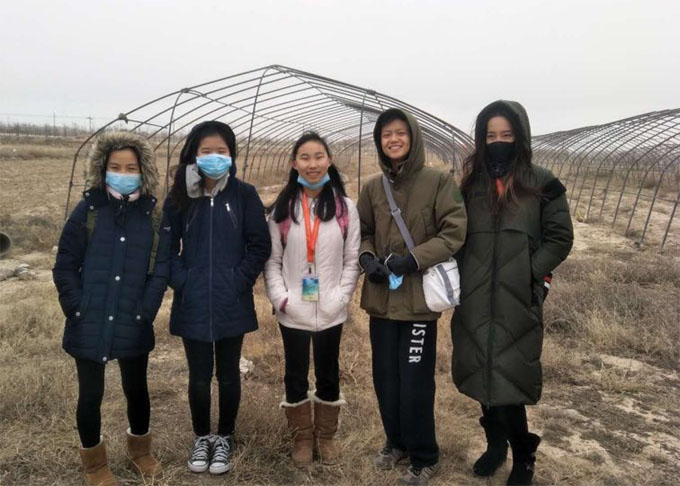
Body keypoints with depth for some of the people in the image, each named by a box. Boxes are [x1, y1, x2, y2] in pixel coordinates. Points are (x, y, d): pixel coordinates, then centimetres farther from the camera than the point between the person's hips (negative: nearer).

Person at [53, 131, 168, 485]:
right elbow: (65, 267, -3)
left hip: (133, 326, 1)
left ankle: (140, 450, 41)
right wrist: (77, 310, -10)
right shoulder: (88, 210, -4)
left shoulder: (153, 214, -1)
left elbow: (161, 269, -1)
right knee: (91, 394, 12)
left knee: (136, 389, 16)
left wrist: (144, 313, -8)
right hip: (89, 325, -1)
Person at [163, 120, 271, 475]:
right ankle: (201, 438, 32)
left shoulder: (244, 195, -3)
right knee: (199, 376, 11)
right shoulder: (179, 196, 0)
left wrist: (240, 281, -10)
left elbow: (260, 246, -2)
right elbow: (168, 246, 4)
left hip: (232, 304, -1)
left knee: (228, 374, 12)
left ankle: (224, 439, 31)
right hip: (192, 305, 1)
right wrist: (181, 282, -7)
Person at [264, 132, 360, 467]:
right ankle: (302, 437, 32)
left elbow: (352, 259, -1)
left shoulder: (345, 207, -1)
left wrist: (340, 298, -10)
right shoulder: (282, 208, 0)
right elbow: (271, 259, 0)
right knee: (296, 375, 14)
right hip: (293, 312, 0)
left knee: (328, 374, 15)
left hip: (331, 312, 0)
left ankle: (326, 435, 34)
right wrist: (280, 298, -10)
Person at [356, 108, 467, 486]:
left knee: (415, 383, 2)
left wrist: (413, 259, -19)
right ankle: (397, 442, 38)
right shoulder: (373, 187, 6)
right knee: (385, 378, 15)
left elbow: (455, 232, -10)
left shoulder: (439, 181, -7)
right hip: (381, 297, 5)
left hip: (419, 298, -4)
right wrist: (367, 257, -7)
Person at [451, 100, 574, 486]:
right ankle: (496, 443, 32)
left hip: (518, 301, -3)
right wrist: (461, 276, 1)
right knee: (483, 373, 12)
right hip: (475, 299, 4)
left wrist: (530, 272, -10)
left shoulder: (543, 184, -2)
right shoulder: (472, 183, 8)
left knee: (509, 377, -2)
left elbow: (560, 238, 0)